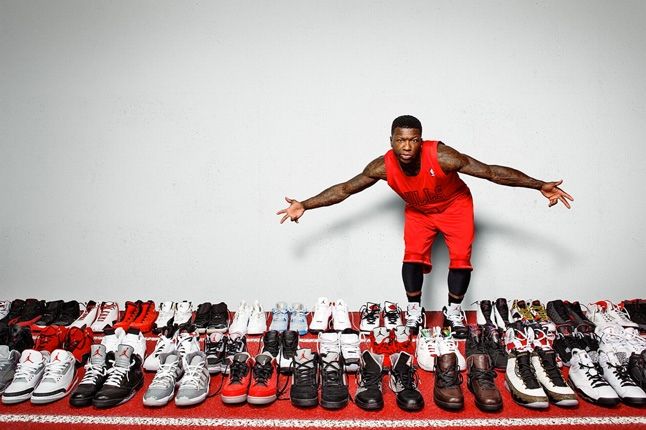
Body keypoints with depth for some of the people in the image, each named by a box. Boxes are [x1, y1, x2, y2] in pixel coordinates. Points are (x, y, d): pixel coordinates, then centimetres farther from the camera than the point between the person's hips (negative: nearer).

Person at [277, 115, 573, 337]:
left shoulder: (441, 156, -38)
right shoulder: (384, 166, -30)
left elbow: (492, 171, -34)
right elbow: (345, 188, -19)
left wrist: (540, 185, -36)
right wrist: (305, 206, -22)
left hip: (455, 205, -1)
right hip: (418, 211, 2)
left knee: (461, 256, -11)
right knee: (413, 254, -13)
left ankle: (453, 311, 9)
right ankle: (413, 311, 5)